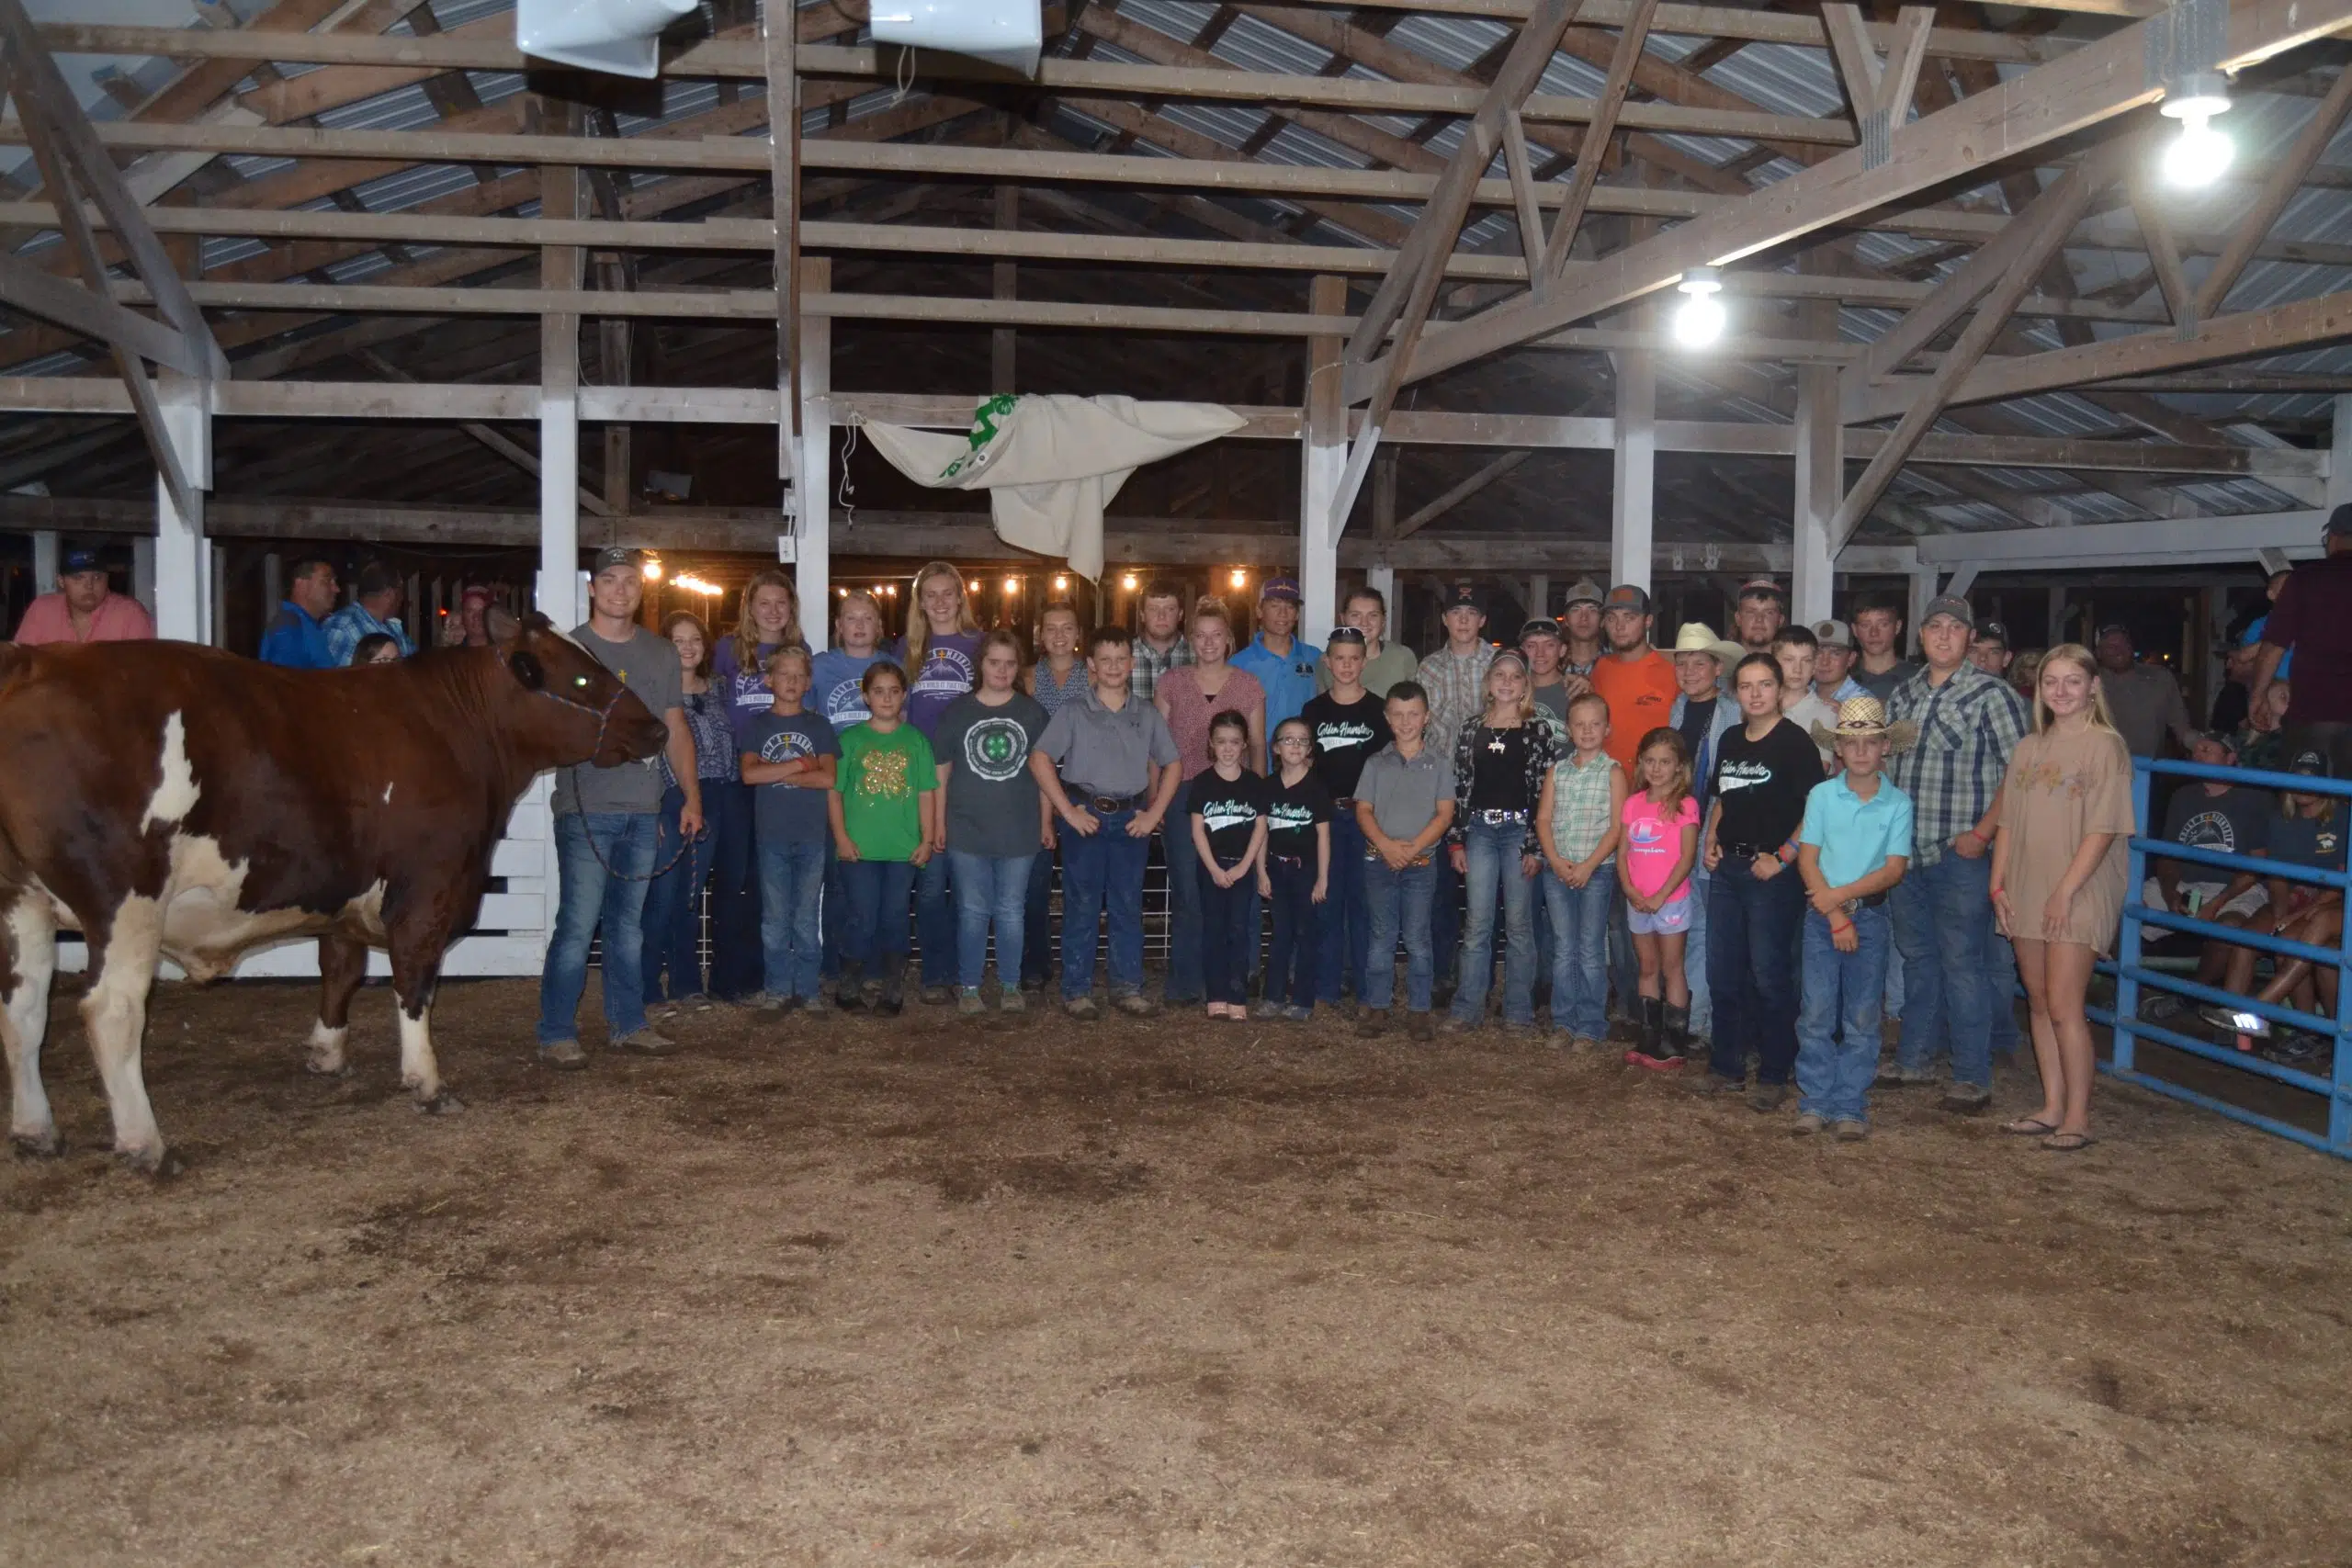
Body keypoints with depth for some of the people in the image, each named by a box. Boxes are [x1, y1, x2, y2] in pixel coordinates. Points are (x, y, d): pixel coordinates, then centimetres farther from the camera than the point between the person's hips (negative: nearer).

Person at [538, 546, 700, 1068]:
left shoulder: (662, 654, 15)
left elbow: (676, 729, 17)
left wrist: (691, 795, 10)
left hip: (644, 810, 4)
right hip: (586, 809, -4)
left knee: (628, 923, 11)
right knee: (577, 925, -7)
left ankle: (627, 1024, 21)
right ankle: (556, 1034, 1)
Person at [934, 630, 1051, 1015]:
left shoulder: (1032, 712, 3)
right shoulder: (958, 712, 1)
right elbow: (941, 772, 3)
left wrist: (1046, 821, 4)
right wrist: (938, 824, 0)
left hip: (1019, 830, 1)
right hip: (967, 829, 0)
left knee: (1012, 911, 7)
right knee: (972, 911, 5)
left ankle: (1010, 986, 19)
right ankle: (968, 987, 15)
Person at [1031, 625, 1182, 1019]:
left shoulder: (1147, 714, 8)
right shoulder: (1074, 712, -1)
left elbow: (1171, 765, 12)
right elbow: (1040, 759, -7)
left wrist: (1154, 813, 2)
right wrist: (1068, 811, -11)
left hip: (1131, 818, 2)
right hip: (1085, 815, -2)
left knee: (1128, 906, 8)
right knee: (1081, 906, 2)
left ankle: (1128, 988, 17)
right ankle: (1076, 991, 10)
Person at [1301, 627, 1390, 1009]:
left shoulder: (1378, 710, 3)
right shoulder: (1314, 710, 6)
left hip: (1366, 814, -1)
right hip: (1324, 814, 1)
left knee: (1362, 897, 1)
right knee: (1327, 898, 3)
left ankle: (1364, 984, 10)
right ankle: (1326, 986, 9)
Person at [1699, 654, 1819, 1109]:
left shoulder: (1795, 742, -9)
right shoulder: (1731, 741, 12)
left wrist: (1782, 856, -19)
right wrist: (1710, 841, 9)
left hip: (1772, 872, -7)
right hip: (1726, 867, 7)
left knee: (1769, 975, -2)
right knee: (1722, 972, 11)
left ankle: (1774, 1076, 9)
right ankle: (1727, 1067, 23)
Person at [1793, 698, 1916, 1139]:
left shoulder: (1898, 804, -2)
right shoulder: (1822, 795, -1)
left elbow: (1894, 868, -6)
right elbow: (1807, 858, -4)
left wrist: (1840, 894, -16)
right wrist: (1835, 916, -11)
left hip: (1871, 916, 0)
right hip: (1822, 916, 0)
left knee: (1862, 1018, 4)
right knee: (1816, 1014, -1)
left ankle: (1850, 1107, 11)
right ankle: (1815, 1103, 8)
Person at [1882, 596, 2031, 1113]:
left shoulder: (1992, 694, -7)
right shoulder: (1904, 694, 12)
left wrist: (1982, 833, -15)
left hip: (1960, 854, -6)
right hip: (1905, 852, 6)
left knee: (1962, 964, -2)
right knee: (1916, 958, 16)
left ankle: (1973, 1076, 6)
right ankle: (1913, 1059, 27)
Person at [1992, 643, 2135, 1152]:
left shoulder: (2105, 745, -7)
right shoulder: (2029, 748, 12)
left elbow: (2103, 828, -12)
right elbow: (2008, 822, 13)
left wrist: (2066, 891, -16)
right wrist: (1999, 884, 4)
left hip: (2079, 896, -6)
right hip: (2027, 894, 6)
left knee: (2064, 1006, -8)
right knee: (2039, 1002, 10)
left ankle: (2077, 1118, 1)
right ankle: (2052, 1107, 19)